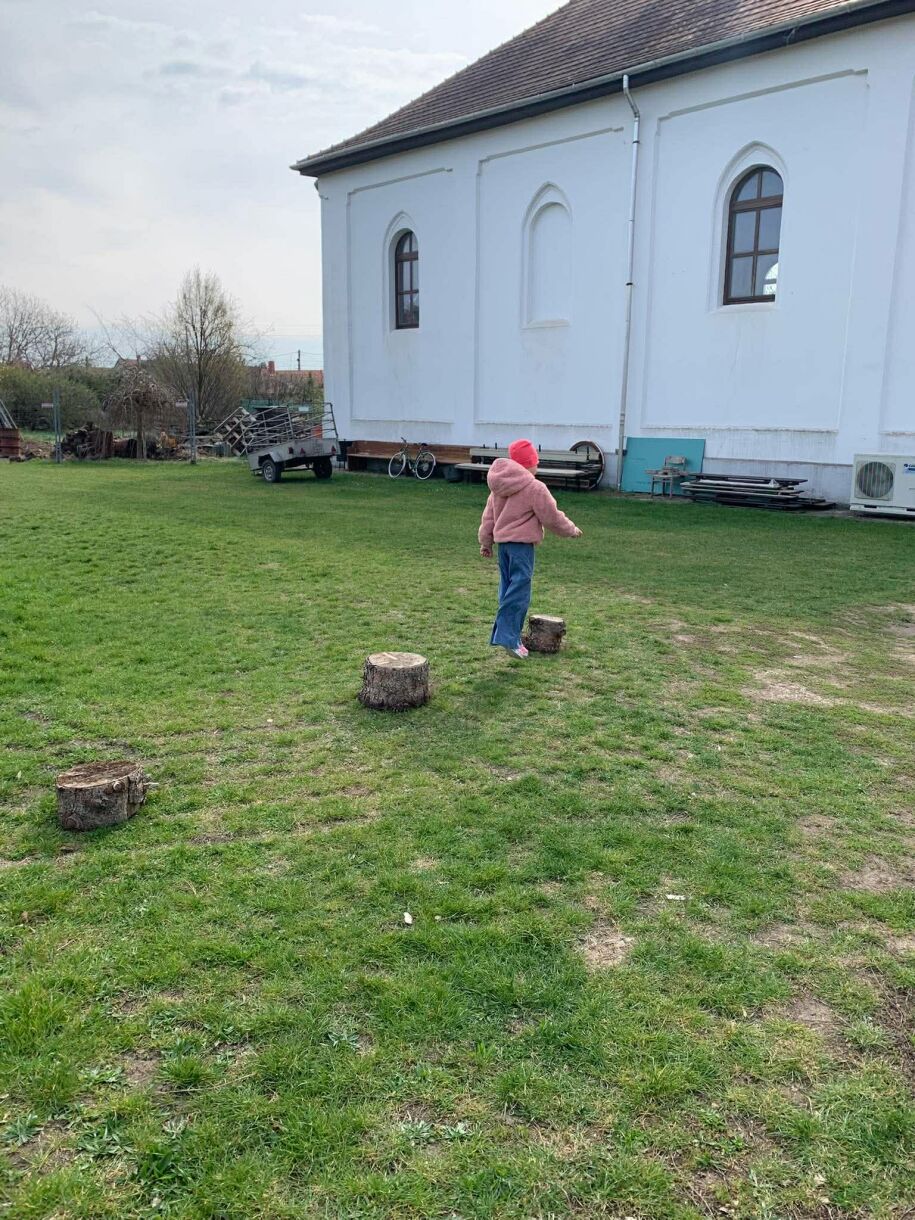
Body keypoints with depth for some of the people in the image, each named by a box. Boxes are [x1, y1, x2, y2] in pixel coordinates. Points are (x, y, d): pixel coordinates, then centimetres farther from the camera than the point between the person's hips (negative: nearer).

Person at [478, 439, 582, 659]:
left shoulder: (499, 486, 11)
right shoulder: (534, 488, -13)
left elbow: (488, 515, 17)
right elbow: (552, 517, -7)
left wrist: (486, 541, 25)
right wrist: (571, 530, 9)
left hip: (502, 541, 8)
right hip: (521, 543, -8)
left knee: (507, 588, 13)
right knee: (519, 591, -7)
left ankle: (507, 634, 16)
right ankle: (508, 637, -13)